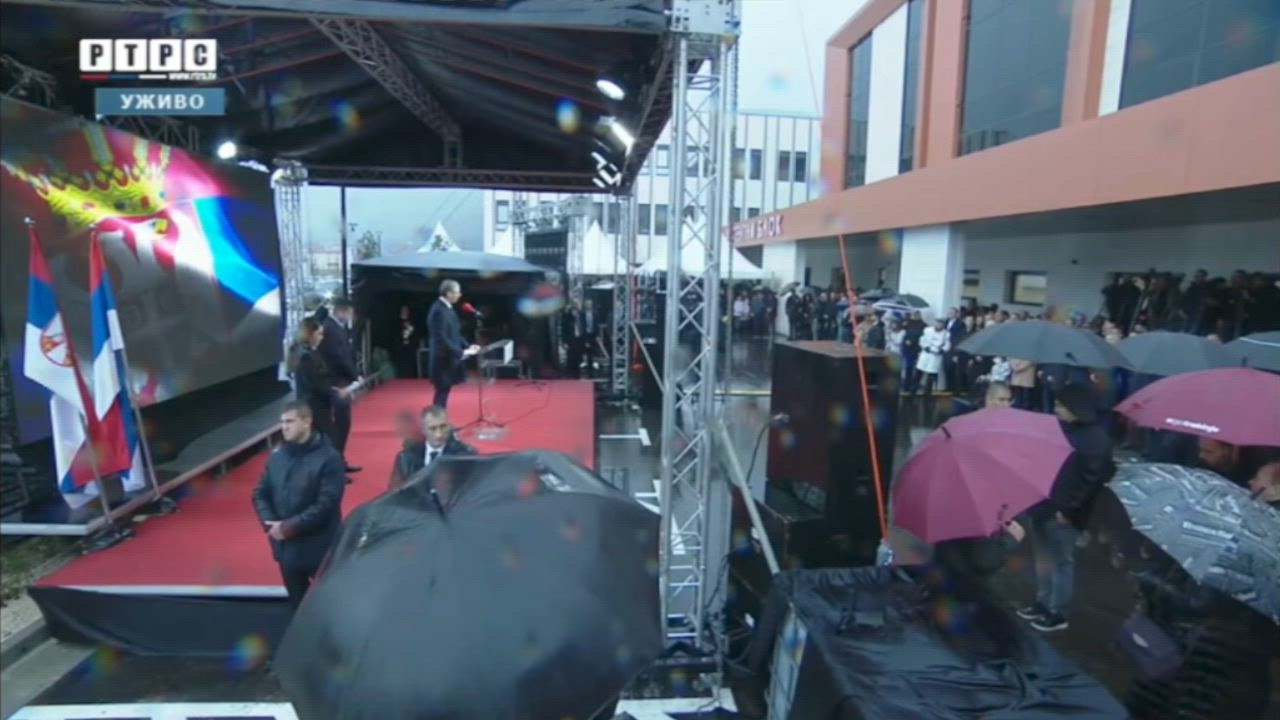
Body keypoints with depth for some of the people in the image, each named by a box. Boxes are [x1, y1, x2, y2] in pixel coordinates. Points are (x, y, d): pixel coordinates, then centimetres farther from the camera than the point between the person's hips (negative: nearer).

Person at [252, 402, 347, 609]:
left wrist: (289, 527, -20)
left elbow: (326, 505, -21)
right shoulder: (277, 457, 2)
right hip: (286, 545, 6)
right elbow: (260, 494, 9)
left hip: (319, 547, -6)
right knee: (298, 603, 21)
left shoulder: (329, 458, -17)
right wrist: (270, 523, -8)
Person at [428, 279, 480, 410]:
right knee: (442, 393, -1)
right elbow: (442, 339, -26)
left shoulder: (447, 308, 9)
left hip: (449, 358, 10)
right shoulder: (439, 311, -22)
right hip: (444, 359, -10)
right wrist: (462, 352, -23)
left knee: (444, 393, 16)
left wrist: (467, 347, 4)